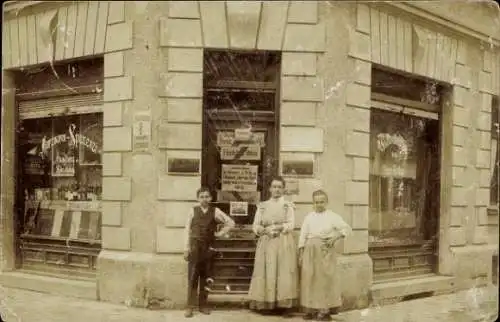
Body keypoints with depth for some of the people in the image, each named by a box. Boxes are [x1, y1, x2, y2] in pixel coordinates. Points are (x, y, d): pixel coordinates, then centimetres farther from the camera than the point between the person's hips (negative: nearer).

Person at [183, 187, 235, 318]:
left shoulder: (215, 211, 2)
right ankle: (190, 306, 0)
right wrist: (186, 248, -6)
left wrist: (220, 233, 1)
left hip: (209, 247, 1)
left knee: (206, 277, 7)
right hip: (195, 246, -1)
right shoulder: (193, 211, 1)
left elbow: (231, 222, 7)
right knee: (192, 277, -3)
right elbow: (187, 229, -1)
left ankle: (203, 305, 16)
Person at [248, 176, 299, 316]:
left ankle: (285, 305, -5)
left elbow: (291, 224, -6)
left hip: (284, 243, -2)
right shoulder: (262, 206, 11)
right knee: (266, 273, -2)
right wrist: (265, 230, -14)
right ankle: (267, 304, 2)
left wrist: (277, 227, -19)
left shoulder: (288, 205, 6)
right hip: (266, 243, 2)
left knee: (284, 272, -6)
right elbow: (255, 226, 5)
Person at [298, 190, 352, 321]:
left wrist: (335, 237, -12)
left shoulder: (332, 216, 3)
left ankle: (325, 310, 2)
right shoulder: (309, 217, 9)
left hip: (325, 251, -3)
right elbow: (303, 236, 8)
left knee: (325, 279, -4)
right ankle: (311, 309, 10)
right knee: (309, 279, 2)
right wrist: (301, 254, 3)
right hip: (310, 250, 3)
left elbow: (347, 228, 0)